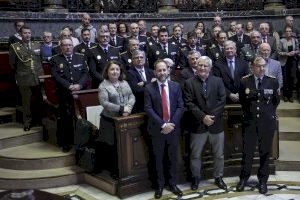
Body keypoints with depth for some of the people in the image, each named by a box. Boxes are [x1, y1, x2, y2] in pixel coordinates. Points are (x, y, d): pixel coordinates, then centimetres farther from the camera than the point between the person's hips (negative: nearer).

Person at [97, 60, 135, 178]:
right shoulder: (103, 86, -6)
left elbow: (132, 96, 7)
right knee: (113, 147, 4)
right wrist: (121, 109, -20)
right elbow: (104, 103, -16)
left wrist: (128, 107, -13)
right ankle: (114, 171, 17)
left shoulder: (124, 83, 12)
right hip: (111, 121, -5)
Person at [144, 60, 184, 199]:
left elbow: (180, 107, -2)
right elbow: (149, 109, -11)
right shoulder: (149, 88, -4)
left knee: (173, 158, 12)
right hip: (157, 129, -2)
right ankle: (160, 185, 23)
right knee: (158, 159, 10)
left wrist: (171, 124, -13)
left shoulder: (176, 86, 2)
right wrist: (163, 124, -18)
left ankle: (173, 184, 28)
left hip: (173, 128, 2)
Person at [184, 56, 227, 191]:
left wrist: (212, 116, -13)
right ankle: (195, 178, 27)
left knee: (219, 154, 12)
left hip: (216, 123, 2)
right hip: (198, 124, -1)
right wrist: (203, 117, -17)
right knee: (195, 155, 10)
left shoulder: (218, 81, 3)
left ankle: (218, 177, 29)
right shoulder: (189, 83, -2)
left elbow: (222, 100, -4)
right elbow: (189, 103, -9)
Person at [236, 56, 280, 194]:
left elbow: (276, 101, 10)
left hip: (267, 122, 0)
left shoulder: (273, 82, -1)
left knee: (265, 152, 8)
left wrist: (268, 113, 9)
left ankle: (263, 180, 22)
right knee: (247, 151, 5)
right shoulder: (244, 81, -1)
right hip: (250, 121, 0)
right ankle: (244, 178, 22)